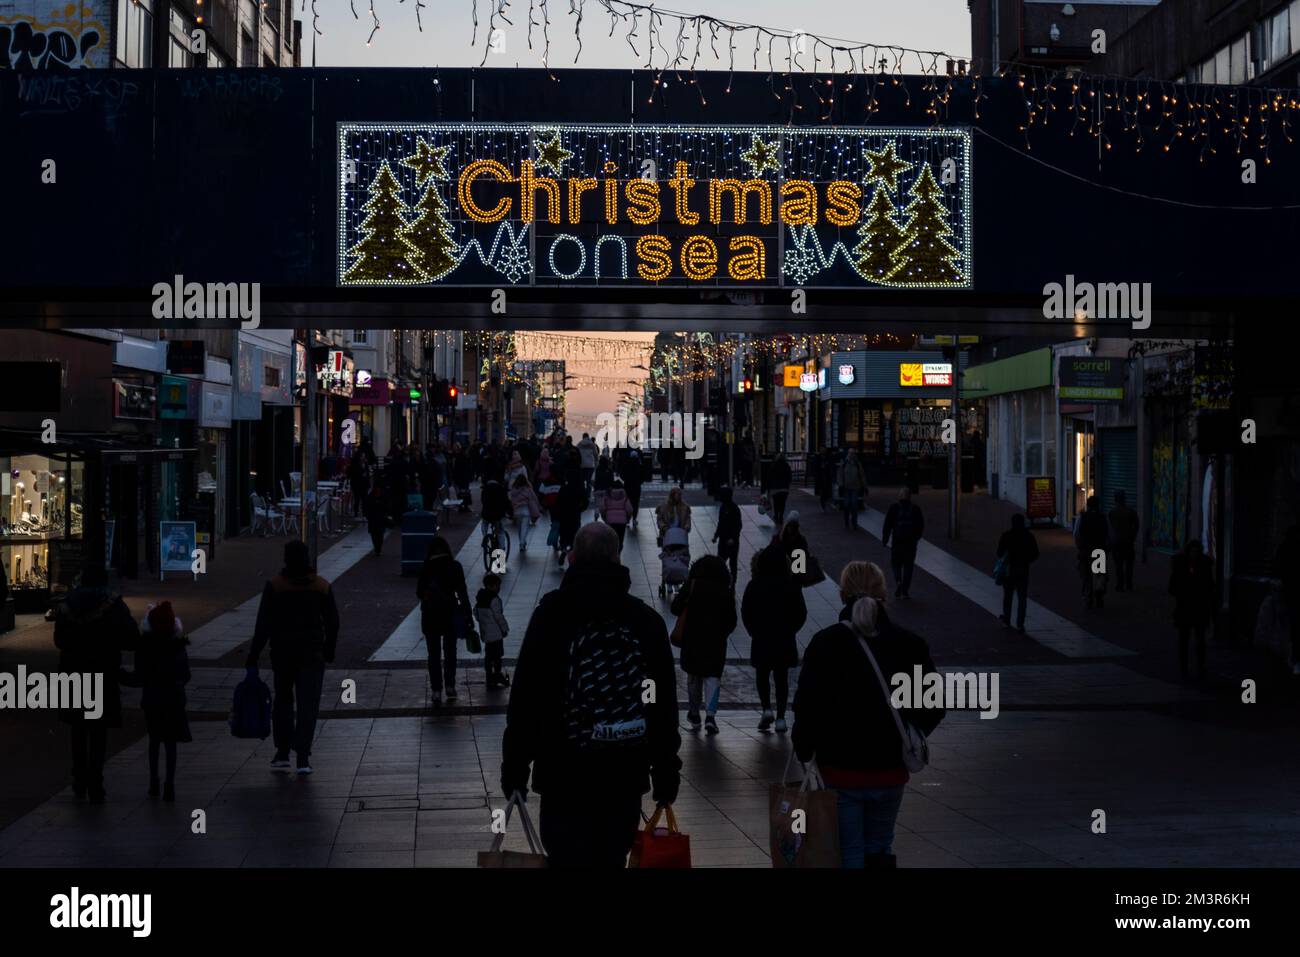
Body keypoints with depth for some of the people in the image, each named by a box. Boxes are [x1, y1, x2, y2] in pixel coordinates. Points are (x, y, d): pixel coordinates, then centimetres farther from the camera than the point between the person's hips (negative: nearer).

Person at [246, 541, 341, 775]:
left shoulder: (274, 586, -7)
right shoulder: (322, 586, 0)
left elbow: (263, 626, -9)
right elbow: (332, 622, 6)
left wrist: (253, 659, -7)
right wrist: (329, 652, 17)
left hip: (282, 653, 0)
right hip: (313, 655, 1)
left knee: (283, 700, 16)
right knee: (308, 704, 0)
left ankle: (282, 751, 18)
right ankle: (303, 757, -7)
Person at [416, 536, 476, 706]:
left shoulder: (425, 568, -7)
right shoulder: (455, 566, -6)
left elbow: (419, 593, -1)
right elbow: (462, 592, -8)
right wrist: (468, 615, -4)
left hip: (430, 615, -1)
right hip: (450, 614, 1)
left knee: (433, 654, 6)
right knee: (450, 652, 18)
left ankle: (436, 691, 1)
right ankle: (450, 687, 20)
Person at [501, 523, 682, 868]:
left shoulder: (551, 613, -3)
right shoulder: (647, 619, 6)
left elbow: (524, 700, -5)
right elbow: (665, 708, 9)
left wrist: (515, 767, 1)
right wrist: (666, 774, 16)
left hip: (564, 775, -3)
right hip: (626, 775, 3)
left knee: (567, 857, 1)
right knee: (611, 859, 13)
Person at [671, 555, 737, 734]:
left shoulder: (692, 586, -2)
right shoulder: (726, 591, 1)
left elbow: (676, 608, -4)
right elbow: (732, 621, 3)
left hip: (692, 639, 0)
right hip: (717, 641, 0)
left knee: (694, 676, 16)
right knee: (713, 676, 2)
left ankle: (694, 714, 28)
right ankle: (710, 715, -16)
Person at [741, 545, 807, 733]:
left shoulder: (754, 585, -8)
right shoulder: (792, 586, -5)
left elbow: (745, 612, -5)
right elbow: (801, 613, -2)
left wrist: (754, 631, 9)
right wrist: (790, 631, 11)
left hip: (761, 640, -1)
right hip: (785, 640, 1)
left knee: (762, 675, 16)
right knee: (781, 678, 7)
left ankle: (767, 709, 0)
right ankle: (780, 718, 4)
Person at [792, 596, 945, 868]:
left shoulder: (825, 643, -9)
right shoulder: (909, 644, -1)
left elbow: (807, 706, -13)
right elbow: (934, 706, 4)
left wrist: (804, 753, -1)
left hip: (840, 773, -2)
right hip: (890, 773, 2)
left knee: (848, 853, 7)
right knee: (879, 848, 18)